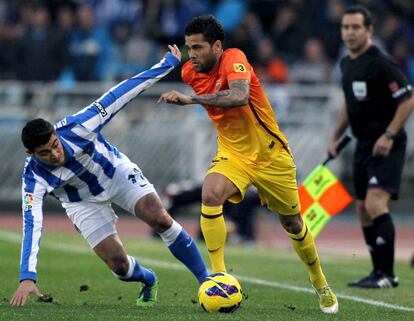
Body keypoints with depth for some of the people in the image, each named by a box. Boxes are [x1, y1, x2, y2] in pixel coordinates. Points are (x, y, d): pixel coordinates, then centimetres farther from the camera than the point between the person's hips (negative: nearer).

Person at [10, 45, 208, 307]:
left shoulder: (76, 127, -33)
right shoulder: (34, 177, -33)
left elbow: (118, 97, -26)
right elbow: (32, 224, -39)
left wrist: (168, 63, -23)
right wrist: (27, 277, -49)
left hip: (117, 172, 0)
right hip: (83, 201, 0)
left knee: (161, 220, -18)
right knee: (118, 264, -10)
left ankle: (206, 280, -1)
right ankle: (149, 281, 27)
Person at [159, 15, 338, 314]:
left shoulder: (234, 59, -24)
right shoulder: (190, 72, -6)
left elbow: (240, 96, -45)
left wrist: (192, 98, -49)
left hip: (270, 154, -3)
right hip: (232, 153, 3)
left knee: (292, 223, 11)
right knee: (210, 195, -29)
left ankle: (321, 284, 36)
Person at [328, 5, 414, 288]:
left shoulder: (381, 64, -16)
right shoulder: (347, 64, 11)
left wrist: (389, 135, -22)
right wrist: (336, 137, 21)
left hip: (387, 146, -9)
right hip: (364, 145, 9)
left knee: (375, 204, -20)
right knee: (363, 209, 9)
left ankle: (386, 274, -17)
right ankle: (380, 272, 17)